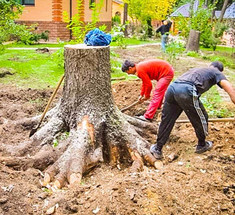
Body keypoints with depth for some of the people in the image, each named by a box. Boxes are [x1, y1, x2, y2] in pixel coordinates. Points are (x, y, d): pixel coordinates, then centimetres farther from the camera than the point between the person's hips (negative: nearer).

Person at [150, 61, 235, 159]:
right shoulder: (216, 72, 22)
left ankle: (157, 149, 27)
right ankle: (201, 145, 37)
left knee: (166, 120, 17)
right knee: (201, 119, 17)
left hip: (172, 87, 6)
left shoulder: (197, 69, 41)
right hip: (186, 92, -6)